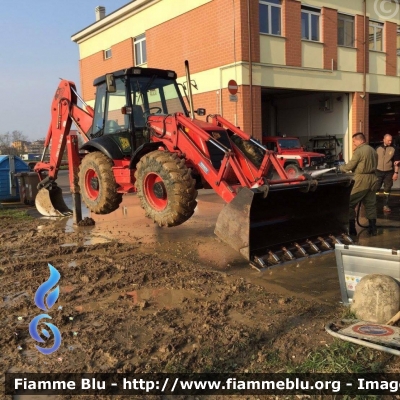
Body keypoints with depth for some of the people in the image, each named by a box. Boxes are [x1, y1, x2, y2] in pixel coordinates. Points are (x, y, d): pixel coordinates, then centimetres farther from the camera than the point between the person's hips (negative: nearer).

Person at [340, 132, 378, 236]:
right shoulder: (373, 150, 14)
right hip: (372, 179, 8)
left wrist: (341, 167, 7)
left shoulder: (359, 151, -12)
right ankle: (373, 229, 15)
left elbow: (349, 166, -12)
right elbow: (373, 165, 17)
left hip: (361, 180, -8)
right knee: (370, 204, 13)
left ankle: (351, 229, 0)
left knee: (350, 204, 0)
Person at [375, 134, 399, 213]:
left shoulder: (393, 149, 2)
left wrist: (396, 172, -6)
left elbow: (396, 162, 2)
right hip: (379, 172, 0)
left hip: (389, 172, 0)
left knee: (387, 190, 5)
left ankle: (386, 205, 11)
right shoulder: (378, 149, 3)